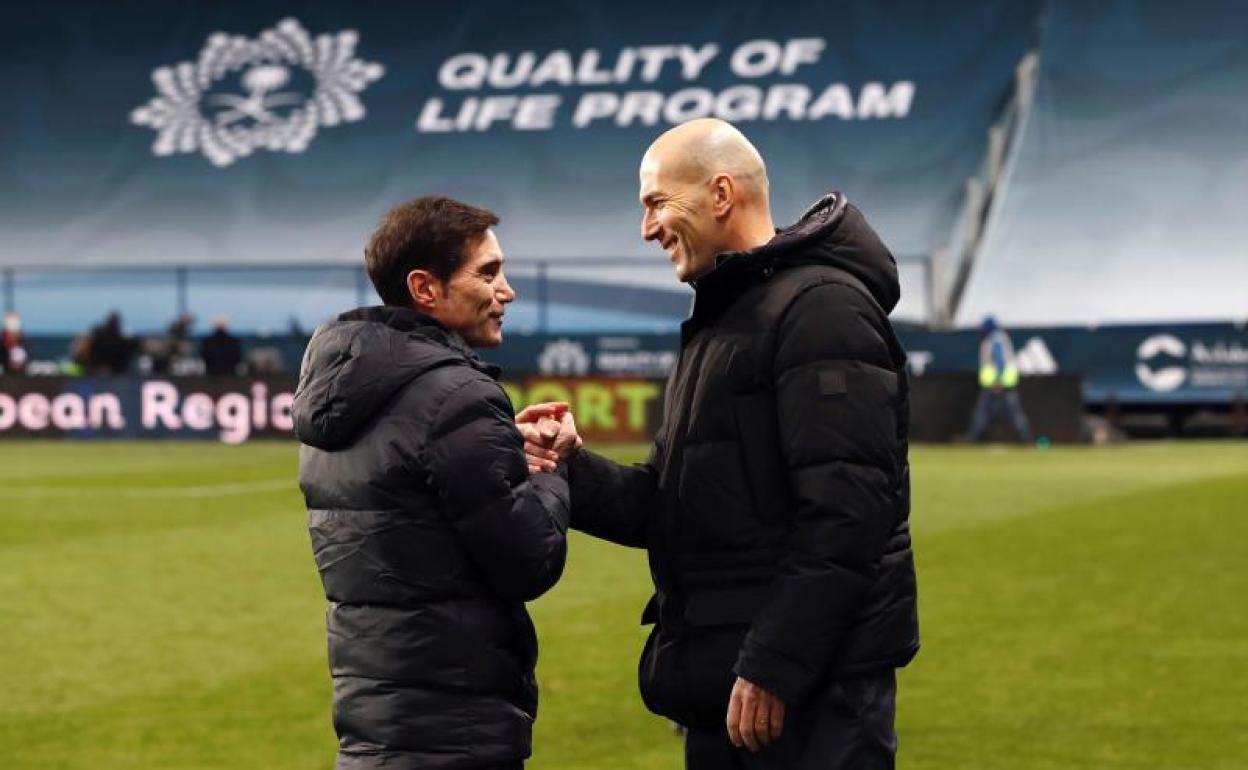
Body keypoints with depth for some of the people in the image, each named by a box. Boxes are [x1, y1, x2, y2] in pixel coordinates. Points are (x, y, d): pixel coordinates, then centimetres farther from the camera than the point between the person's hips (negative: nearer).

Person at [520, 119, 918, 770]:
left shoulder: (821, 306, -12)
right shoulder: (721, 321, 20)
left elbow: (845, 515, -21)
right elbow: (668, 507, 18)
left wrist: (773, 665, -23)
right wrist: (573, 471, 1)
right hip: (721, 685, 10)